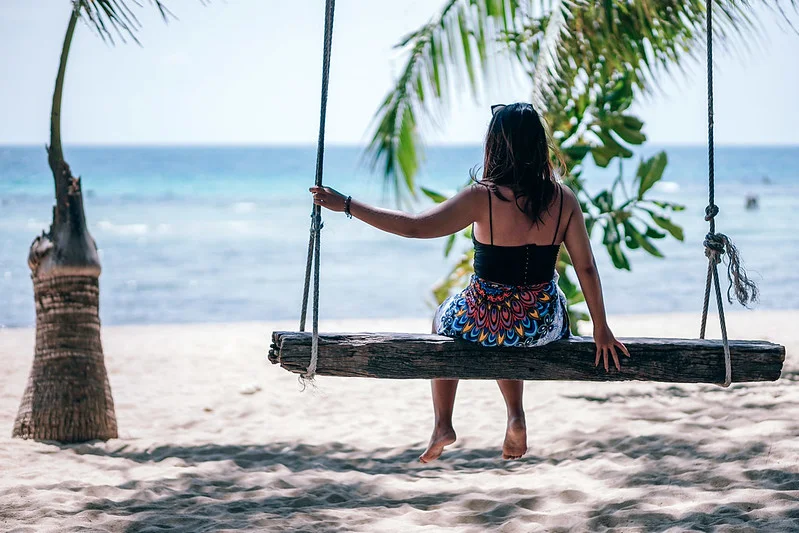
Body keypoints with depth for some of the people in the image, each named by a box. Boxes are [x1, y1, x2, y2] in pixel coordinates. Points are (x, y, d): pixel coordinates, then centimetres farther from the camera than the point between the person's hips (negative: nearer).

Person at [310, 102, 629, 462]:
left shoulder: (483, 198, -18)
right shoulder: (564, 200, -9)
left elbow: (415, 226, -18)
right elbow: (586, 267, -4)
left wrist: (346, 205, -12)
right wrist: (601, 329, 7)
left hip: (483, 322, -3)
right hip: (544, 325, 3)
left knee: (444, 319, 34)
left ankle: (443, 425, 36)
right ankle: (515, 419, 30)